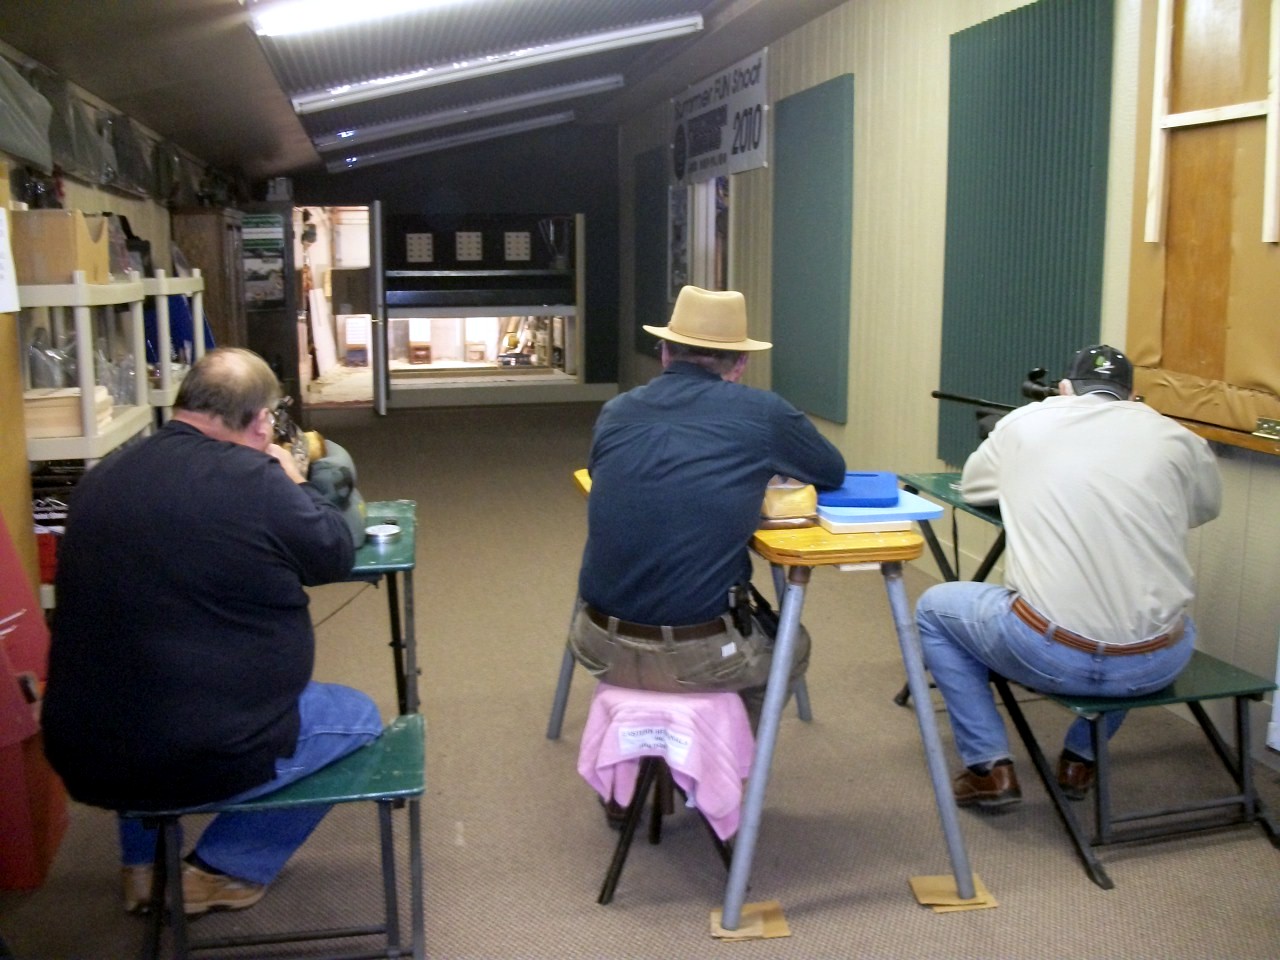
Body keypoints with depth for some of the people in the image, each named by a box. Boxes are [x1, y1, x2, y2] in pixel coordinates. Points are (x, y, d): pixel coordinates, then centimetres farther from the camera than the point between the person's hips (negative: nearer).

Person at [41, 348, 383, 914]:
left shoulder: (100, 479, 2)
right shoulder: (252, 480, -19)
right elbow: (336, 555, -4)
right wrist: (293, 483, 12)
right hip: (199, 758, -7)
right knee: (358, 716, 17)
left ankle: (142, 865, 38)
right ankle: (223, 872, 19)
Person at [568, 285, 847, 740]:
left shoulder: (615, 412, 5)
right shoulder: (763, 412, -5)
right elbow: (834, 473, 13)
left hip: (599, 644, 3)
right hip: (697, 655, -3)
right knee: (791, 647, 30)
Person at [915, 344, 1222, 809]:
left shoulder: (1024, 422, 7)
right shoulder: (1176, 437, 7)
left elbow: (971, 486, 25)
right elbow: (1207, 507, 27)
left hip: (1051, 655, -2)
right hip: (1155, 663, 3)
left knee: (934, 608, 25)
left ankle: (989, 768, 19)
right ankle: (1082, 758, 34)